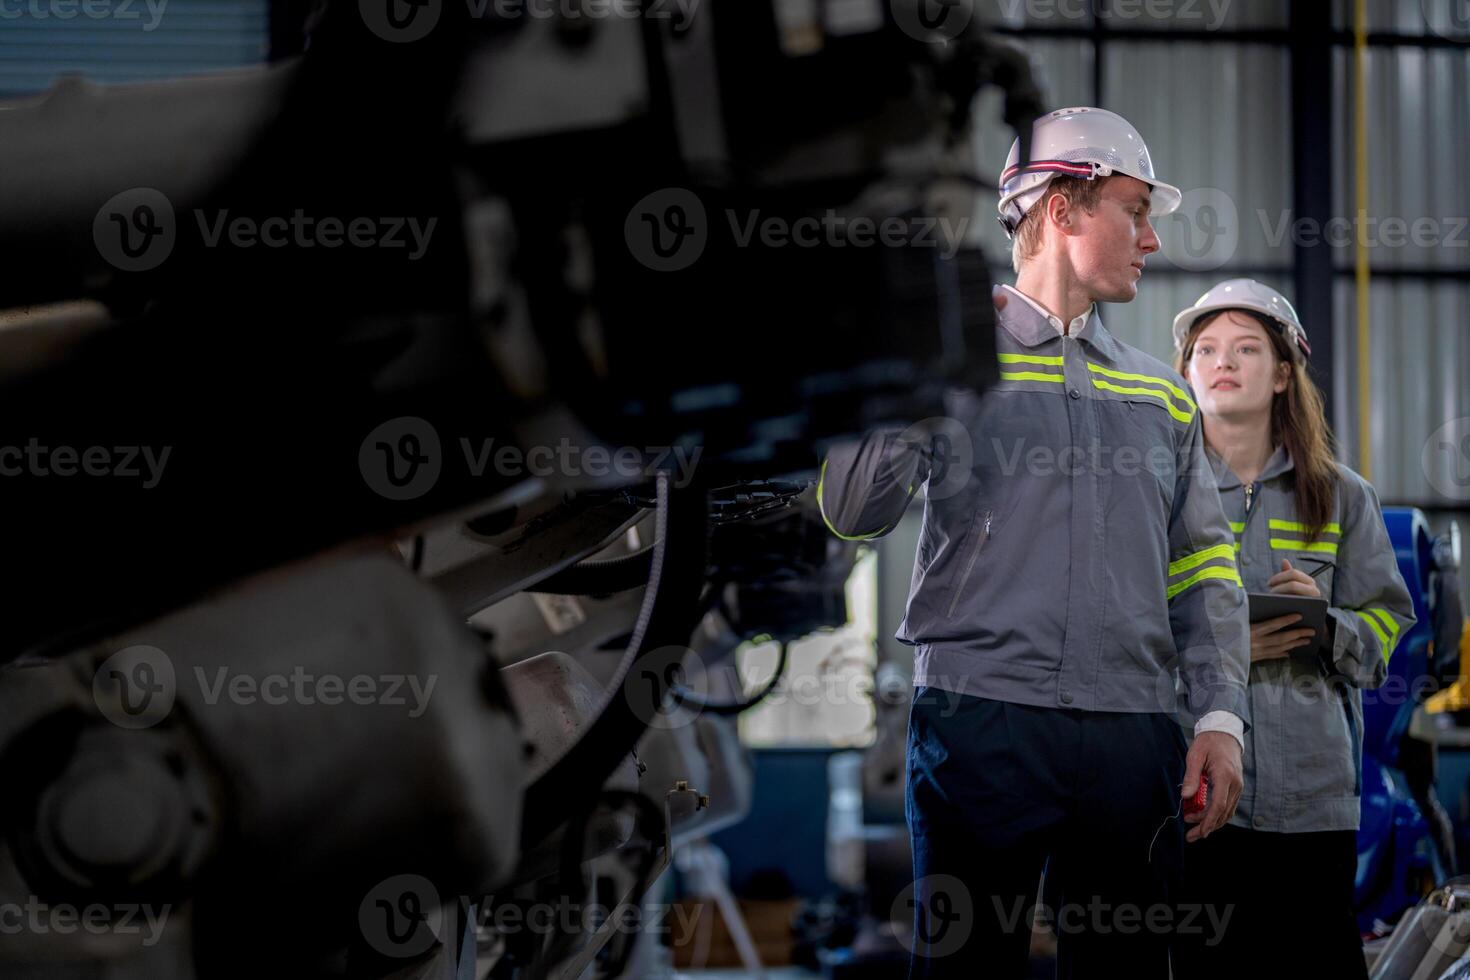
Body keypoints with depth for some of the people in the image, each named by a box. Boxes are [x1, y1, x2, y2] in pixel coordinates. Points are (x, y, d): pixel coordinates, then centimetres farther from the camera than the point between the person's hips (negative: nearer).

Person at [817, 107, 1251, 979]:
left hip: (1134, 737, 4)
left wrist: (1221, 715, 5)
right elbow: (852, 512, -6)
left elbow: (1202, 569, 17)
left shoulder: (1160, 393, 21)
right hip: (983, 717, -4)